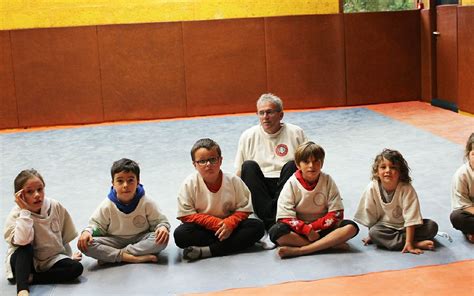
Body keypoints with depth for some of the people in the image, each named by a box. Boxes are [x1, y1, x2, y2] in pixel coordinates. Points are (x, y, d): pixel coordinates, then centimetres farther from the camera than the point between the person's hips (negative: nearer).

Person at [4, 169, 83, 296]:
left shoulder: (56, 207, -8)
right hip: (24, 261, -3)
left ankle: (30, 278, -20)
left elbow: (65, 237, 6)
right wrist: (25, 211, -34)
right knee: (25, 247, -34)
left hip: (51, 260, 4)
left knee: (76, 268, -22)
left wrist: (68, 256, 11)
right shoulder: (16, 214, -17)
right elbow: (22, 241, -37)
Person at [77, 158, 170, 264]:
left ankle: (110, 256, -27)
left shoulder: (146, 203, -10)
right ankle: (132, 258, -32)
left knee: (162, 240, -32)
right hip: (115, 241, 0)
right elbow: (96, 224, 3)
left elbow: (160, 221, -4)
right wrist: (87, 231, -20)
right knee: (85, 244, -25)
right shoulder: (107, 206, -8)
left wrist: (163, 227, -29)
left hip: (140, 240, 0)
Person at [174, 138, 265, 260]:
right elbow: (187, 215, -11)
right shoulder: (189, 184, -9)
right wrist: (216, 223, -20)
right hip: (203, 229, -1)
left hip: (229, 227, 2)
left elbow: (244, 209, -1)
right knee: (180, 234, -30)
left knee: (257, 226, -22)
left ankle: (206, 251, -30)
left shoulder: (233, 180, -5)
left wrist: (229, 223, -22)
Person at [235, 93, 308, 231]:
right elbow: (239, 172, 12)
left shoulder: (296, 133, 7)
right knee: (248, 165, -26)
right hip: (258, 191, 1)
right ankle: (271, 220, -38)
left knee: (291, 165, -27)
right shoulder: (248, 136, 10)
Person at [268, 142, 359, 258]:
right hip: (299, 230, -1)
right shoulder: (291, 184, -5)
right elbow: (285, 217, -12)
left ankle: (297, 250, -34)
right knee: (276, 232, -31)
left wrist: (313, 226, -16)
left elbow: (336, 214, -5)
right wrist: (307, 230, -24)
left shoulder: (327, 181, -1)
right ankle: (330, 243, -29)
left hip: (322, 228, 2)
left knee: (351, 227, -25)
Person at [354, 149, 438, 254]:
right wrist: (371, 235, 2)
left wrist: (408, 243, -29)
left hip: (405, 227, -1)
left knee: (432, 226, -22)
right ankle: (418, 243, -28)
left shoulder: (407, 189, -21)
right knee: (374, 232, -32)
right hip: (386, 227, 1)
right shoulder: (372, 188, -16)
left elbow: (411, 218, -23)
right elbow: (370, 216, -4)